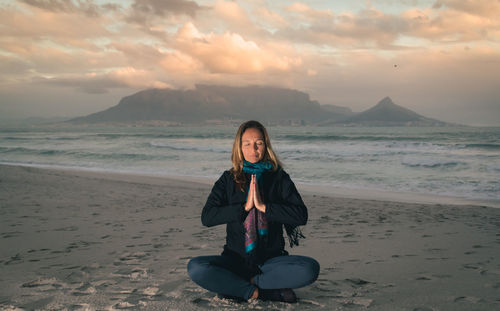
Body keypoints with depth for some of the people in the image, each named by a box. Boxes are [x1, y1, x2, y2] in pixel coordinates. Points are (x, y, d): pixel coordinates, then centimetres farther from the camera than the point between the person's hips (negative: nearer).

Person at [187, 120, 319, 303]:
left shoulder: (279, 178, 3)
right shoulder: (228, 180, 5)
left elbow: (301, 216, -9)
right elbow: (207, 217, -8)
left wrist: (264, 206, -16)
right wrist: (245, 207, -16)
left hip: (271, 260, 0)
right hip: (235, 259, 0)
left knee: (310, 269, -29)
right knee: (196, 268, -28)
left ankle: (235, 286, -19)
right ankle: (257, 292, -18)